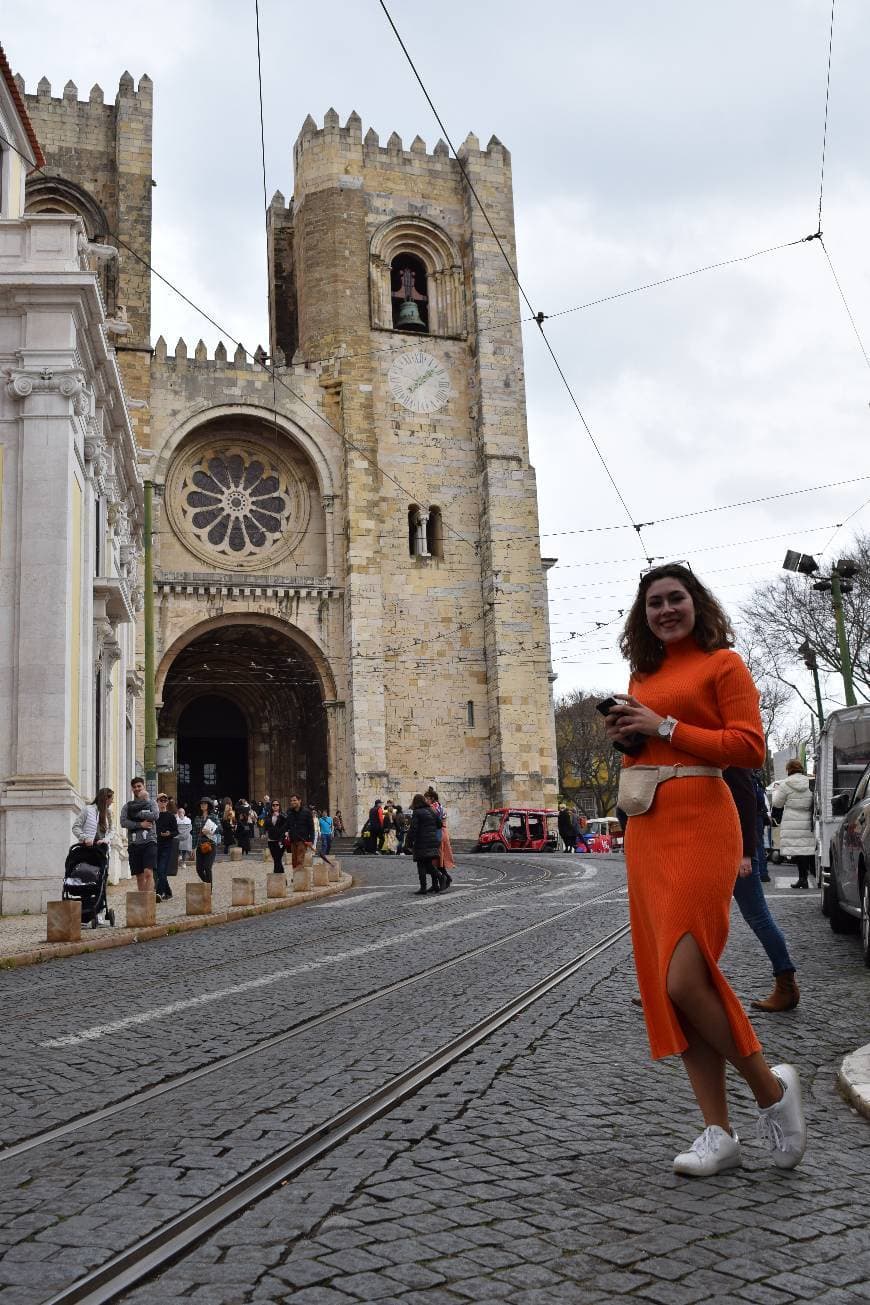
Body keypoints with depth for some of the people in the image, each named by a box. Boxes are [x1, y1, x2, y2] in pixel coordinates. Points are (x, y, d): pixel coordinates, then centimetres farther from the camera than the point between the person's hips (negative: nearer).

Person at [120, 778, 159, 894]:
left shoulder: (151, 803, 11)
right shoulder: (127, 806, 14)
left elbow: (155, 816, -9)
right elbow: (123, 822, -1)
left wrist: (137, 814, -6)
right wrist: (140, 824, -11)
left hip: (149, 842, -3)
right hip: (134, 843, 3)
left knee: (148, 873, -16)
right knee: (139, 876, 6)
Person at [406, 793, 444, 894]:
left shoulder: (416, 813, -11)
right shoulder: (432, 811, 10)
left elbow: (413, 829, -14)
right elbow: (440, 824, 15)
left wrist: (409, 842, -8)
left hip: (421, 844, -6)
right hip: (433, 842, 6)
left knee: (421, 865, -1)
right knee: (430, 864, 13)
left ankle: (423, 887, -2)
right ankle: (435, 885, 5)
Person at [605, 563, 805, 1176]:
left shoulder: (722, 663, 0)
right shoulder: (643, 676, 20)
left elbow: (750, 747, -11)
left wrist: (664, 727, -12)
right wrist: (626, 734, 6)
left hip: (700, 825, -7)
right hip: (646, 832, 8)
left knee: (685, 979, -15)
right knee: (667, 984, 5)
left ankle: (772, 1088, 10)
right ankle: (719, 1132, 14)